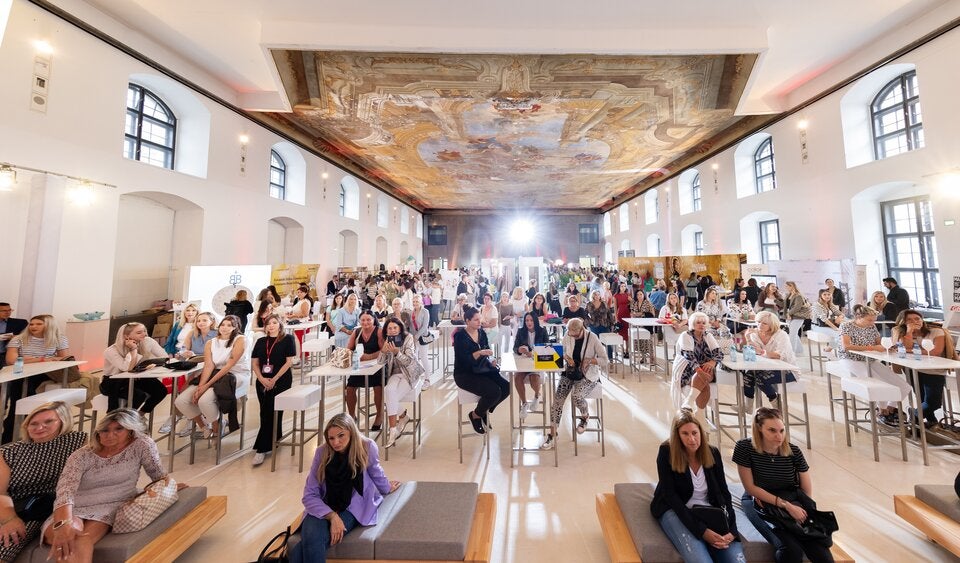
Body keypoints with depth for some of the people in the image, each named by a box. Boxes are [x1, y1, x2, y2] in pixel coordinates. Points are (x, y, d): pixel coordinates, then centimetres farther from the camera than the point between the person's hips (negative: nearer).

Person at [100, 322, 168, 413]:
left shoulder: (148, 341, -14)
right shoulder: (111, 351, -22)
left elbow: (164, 357, -13)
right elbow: (127, 368, -36)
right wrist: (134, 349, -31)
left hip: (135, 379, 4)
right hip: (113, 383, -4)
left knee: (161, 390, -20)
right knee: (140, 395, -30)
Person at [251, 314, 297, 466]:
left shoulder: (287, 339, -3)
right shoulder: (260, 342, 13)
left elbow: (289, 361, -8)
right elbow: (254, 363, 9)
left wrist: (274, 379, -14)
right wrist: (262, 379, -8)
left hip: (281, 381, -5)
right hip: (262, 382, 5)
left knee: (271, 412, -11)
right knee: (266, 412, 6)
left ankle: (262, 448, -4)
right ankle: (274, 440, 24)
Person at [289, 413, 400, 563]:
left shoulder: (367, 447, -16)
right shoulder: (322, 453, -12)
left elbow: (376, 472, 5)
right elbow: (309, 495, -10)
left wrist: (387, 488, 22)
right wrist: (332, 516, -22)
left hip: (353, 508, -1)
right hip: (323, 508, 2)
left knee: (311, 544, -27)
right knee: (311, 538, -31)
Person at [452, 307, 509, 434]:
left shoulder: (482, 333, 5)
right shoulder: (460, 336, -14)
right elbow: (463, 359, -21)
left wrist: (491, 359, -9)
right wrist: (479, 353, -32)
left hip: (481, 370, 7)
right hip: (465, 374, -6)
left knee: (506, 387, -12)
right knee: (494, 391, -25)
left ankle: (484, 410, 13)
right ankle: (475, 415, 5)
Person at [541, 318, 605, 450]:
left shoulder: (592, 338, -13)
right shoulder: (567, 337, -3)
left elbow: (605, 360, -7)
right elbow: (560, 352, 12)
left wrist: (590, 360, -23)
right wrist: (566, 357, -10)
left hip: (587, 376, -3)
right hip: (569, 373, 3)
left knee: (577, 396, -30)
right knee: (557, 400, -15)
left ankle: (585, 417, 7)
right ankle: (552, 436, -1)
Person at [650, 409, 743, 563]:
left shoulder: (713, 453, -1)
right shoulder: (666, 452, -14)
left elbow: (724, 493, 0)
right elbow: (670, 495, -15)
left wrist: (731, 530, -15)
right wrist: (701, 530, -22)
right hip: (675, 510, -4)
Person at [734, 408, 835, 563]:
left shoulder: (793, 451, -12)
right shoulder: (744, 447, -20)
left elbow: (808, 492, -1)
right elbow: (750, 487, -14)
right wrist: (786, 505, -18)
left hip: (791, 501, 4)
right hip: (759, 503, -3)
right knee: (791, 550, -25)